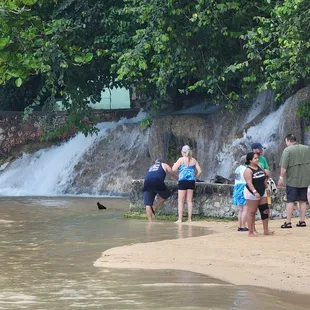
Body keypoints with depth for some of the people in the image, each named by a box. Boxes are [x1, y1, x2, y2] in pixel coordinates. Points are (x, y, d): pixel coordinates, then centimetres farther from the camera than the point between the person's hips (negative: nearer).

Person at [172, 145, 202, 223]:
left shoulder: (181, 159, -5)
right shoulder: (193, 160, 8)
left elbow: (174, 169, -9)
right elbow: (199, 171, 6)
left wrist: (174, 164, 12)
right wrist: (195, 178, 18)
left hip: (183, 181, -4)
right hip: (191, 181, 4)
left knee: (181, 201, 0)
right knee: (189, 200, 9)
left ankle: (180, 219, -4)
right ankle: (189, 219, 8)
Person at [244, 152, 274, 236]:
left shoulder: (260, 168, 8)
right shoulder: (248, 170, -16)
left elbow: (264, 179, 20)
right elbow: (249, 182, -27)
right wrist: (255, 192, -36)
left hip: (262, 193, 8)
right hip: (252, 194, -8)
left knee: (265, 211, 7)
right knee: (252, 212, -4)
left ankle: (266, 230, 16)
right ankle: (251, 232, -1)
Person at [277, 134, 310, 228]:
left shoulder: (287, 150, -9)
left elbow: (284, 166, -16)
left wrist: (281, 178, -9)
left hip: (292, 180, -5)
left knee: (290, 201, -1)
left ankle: (288, 222, -2)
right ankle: (302, 221, 12)